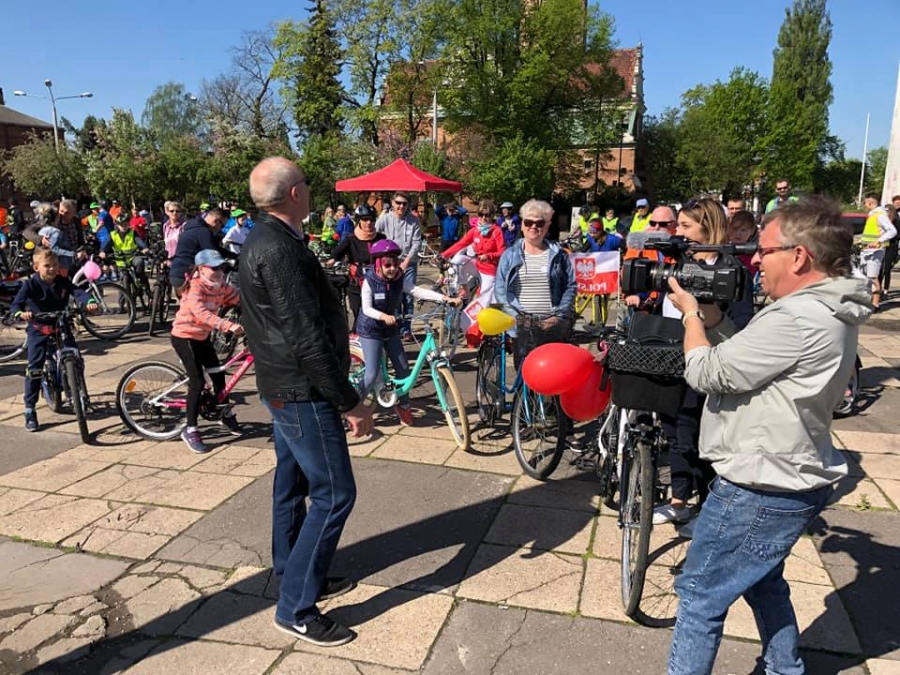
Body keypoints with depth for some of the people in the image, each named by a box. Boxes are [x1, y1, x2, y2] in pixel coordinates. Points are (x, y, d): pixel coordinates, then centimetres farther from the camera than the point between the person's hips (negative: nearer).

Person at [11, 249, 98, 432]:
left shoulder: (63, 282, -6)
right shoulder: (30, 284, -13)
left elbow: (78, 292, -20)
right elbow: (16, 303, -21)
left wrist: (89, 302, -43)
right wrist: (21, 313, -45)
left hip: (61, 328, 2)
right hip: (38, 331, -2)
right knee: (34, 369, -7)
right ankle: (30, 411, 1)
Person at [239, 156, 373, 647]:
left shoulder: (263, 240, 10)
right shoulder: (280, 250, -23)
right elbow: (307, 339, -26)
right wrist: (351, 403, -21)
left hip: (283, 385, 10)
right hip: (302, 391, -10)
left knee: (292, 484, 19)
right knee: (334, 494, -2)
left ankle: (293, 576, 35)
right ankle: (296, 608, 9)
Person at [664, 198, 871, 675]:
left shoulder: (798, 320, -27)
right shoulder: (830, 312, 6)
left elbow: (707, 374, -21)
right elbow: (744, 358, 10)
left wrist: (690, 312, -7)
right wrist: (712, 316, -1)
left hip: (760, 493, -10)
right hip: (789, 482, 10)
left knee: (700, 595, 5)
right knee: (763, 583, 29)